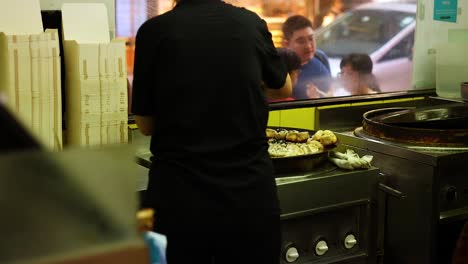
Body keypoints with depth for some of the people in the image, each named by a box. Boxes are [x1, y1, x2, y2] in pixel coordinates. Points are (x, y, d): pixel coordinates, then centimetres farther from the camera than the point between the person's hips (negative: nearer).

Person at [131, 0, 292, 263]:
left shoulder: (154, 30, -6)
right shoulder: (251, 23, 0)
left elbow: (146, 124, 1)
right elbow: (284, 89, 18)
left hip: (179, 196, -1)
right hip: (251, 194, 2)